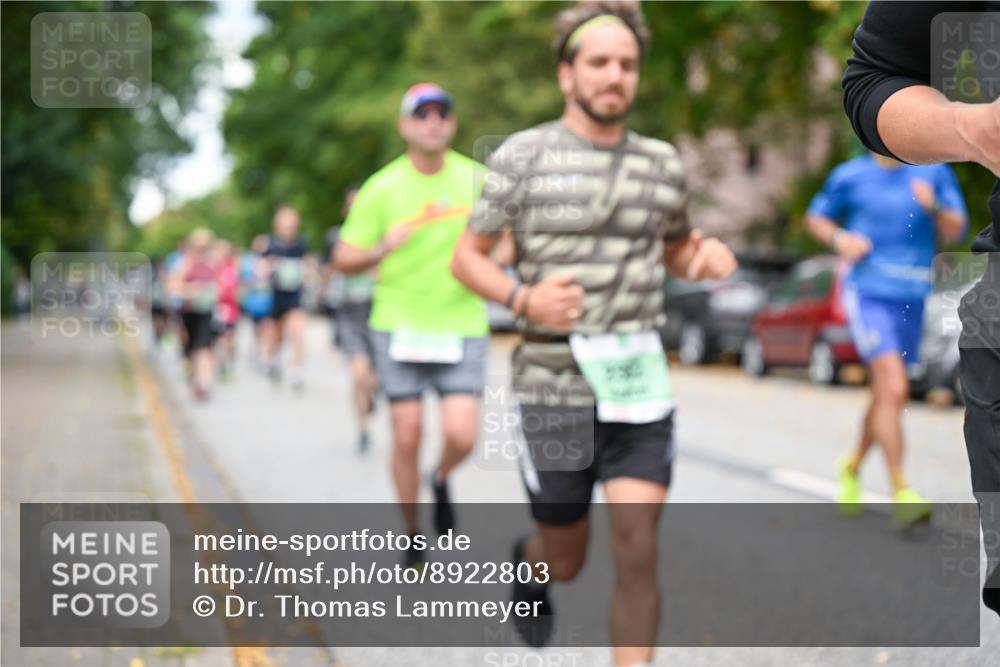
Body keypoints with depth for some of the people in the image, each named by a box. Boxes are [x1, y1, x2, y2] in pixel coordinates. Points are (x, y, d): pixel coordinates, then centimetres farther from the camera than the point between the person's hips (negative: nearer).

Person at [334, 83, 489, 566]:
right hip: (400, 327, -1)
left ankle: (441, 481, 24)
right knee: (407, 437, 0)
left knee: (461, 436, -11)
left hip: (462, 328, 1)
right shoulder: (382, 188, -4)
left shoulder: (476, 179, 2)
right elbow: (344, 260, -1)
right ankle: (412, 535, 20)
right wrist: (382, 248, -21)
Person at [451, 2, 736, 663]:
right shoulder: (523, 156, -4)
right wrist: (523, 299, -20)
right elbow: (467, 257, 1)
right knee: (566, 561, 12)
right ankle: (528, 561, 51)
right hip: (555, 386, -2)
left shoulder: (662, 163, 7)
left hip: (639, 383, 2)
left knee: (637, 553, -10)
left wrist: (710, 257, -2)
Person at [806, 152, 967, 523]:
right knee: (893, 389, -19)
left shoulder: (933, 172, 5)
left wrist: (934, 207, -15)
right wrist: (839, 238, -6)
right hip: (867, 294, -4)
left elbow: (956, 233, 5)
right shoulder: (850, 177, 1)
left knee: (887, 396, 17)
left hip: (911, 298, 4)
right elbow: (815, 218, 14)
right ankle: (901, 494, -16)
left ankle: (853, 465, 42)